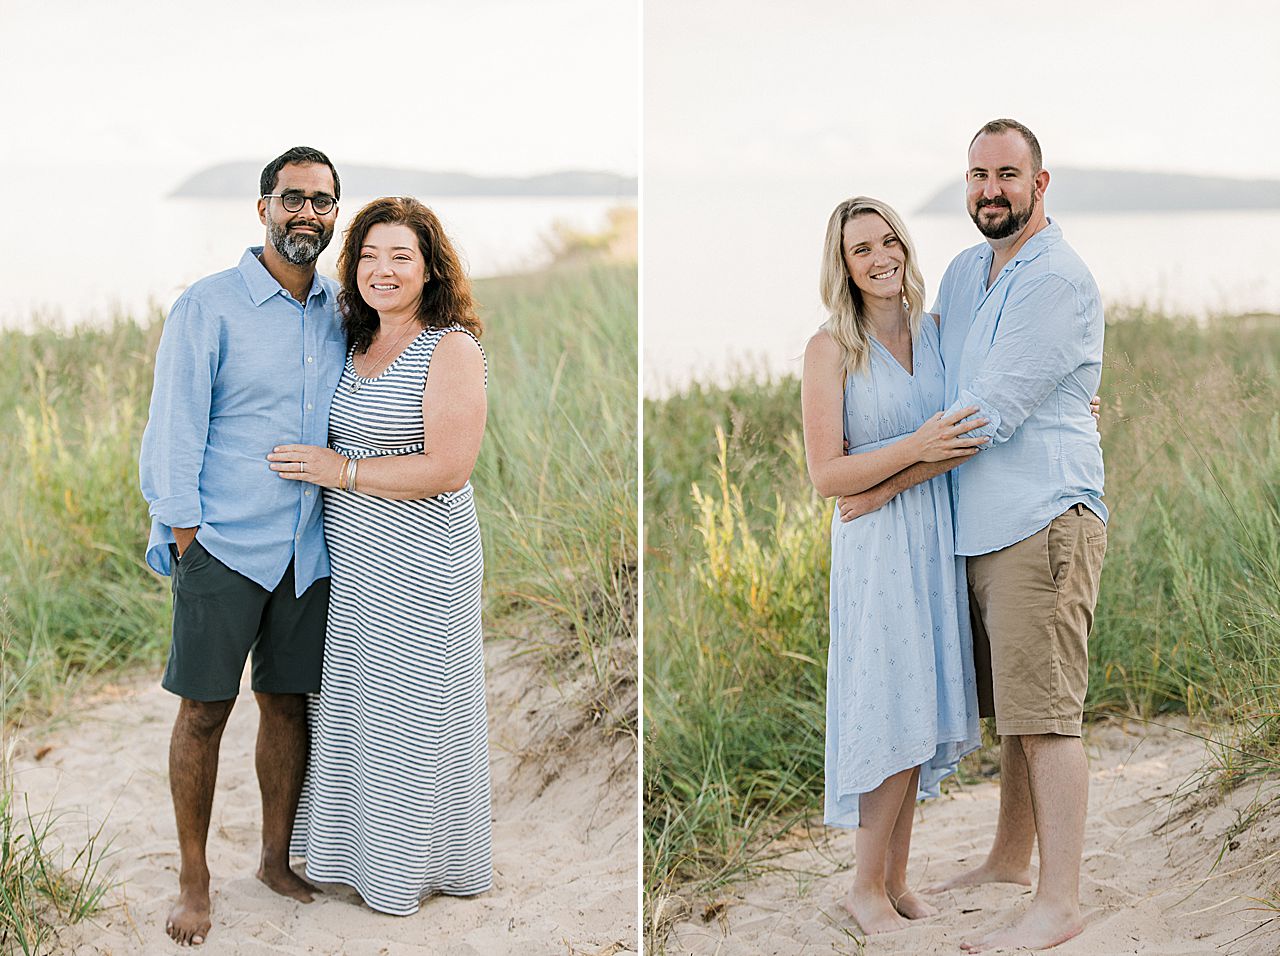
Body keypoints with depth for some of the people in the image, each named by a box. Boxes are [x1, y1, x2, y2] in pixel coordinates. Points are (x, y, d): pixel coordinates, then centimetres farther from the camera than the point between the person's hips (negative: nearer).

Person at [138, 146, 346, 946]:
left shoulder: (342, 311, 9)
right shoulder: (209, 306, -5)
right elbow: (174, 430, -5)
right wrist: (185, 536, -9)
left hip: (310, 548, 4)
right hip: (224, 545, -4)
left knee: (289, 702, 10)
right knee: (205, 710, 0)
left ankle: (277, 857, 25)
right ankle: (195, 879, 11)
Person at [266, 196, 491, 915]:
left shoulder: (452, 351, -14)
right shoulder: (357, 347, 10)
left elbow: (448, 469, -22)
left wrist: (341, 471, -18)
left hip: (422, 567, -8)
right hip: (353, 562, 8)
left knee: (413, 716, 4)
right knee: (354, 708, 16)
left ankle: (416, 865, 19)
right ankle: (359, 848, 31)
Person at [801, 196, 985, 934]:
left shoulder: (937, 332, 8)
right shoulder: (831, 349, -7)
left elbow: (980, 420, 23)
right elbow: (827, 475, -11)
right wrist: (916, 448, -21)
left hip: (940, 538, 5)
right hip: (879, 543, -5)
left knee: (922, 711, 9)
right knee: (894, 715, -4)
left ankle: (897, 878, 20)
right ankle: (869, 887, 11)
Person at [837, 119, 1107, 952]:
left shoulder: (1057, 280, -13)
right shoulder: (963, 272, 16)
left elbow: (990, 414, -17)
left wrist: (885, 485, -11)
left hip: (1045, 520, -9)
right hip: (985, 526, 9)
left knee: (1045, 711, -9)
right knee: (1015, 706, 18)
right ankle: (1011, 859, 30)